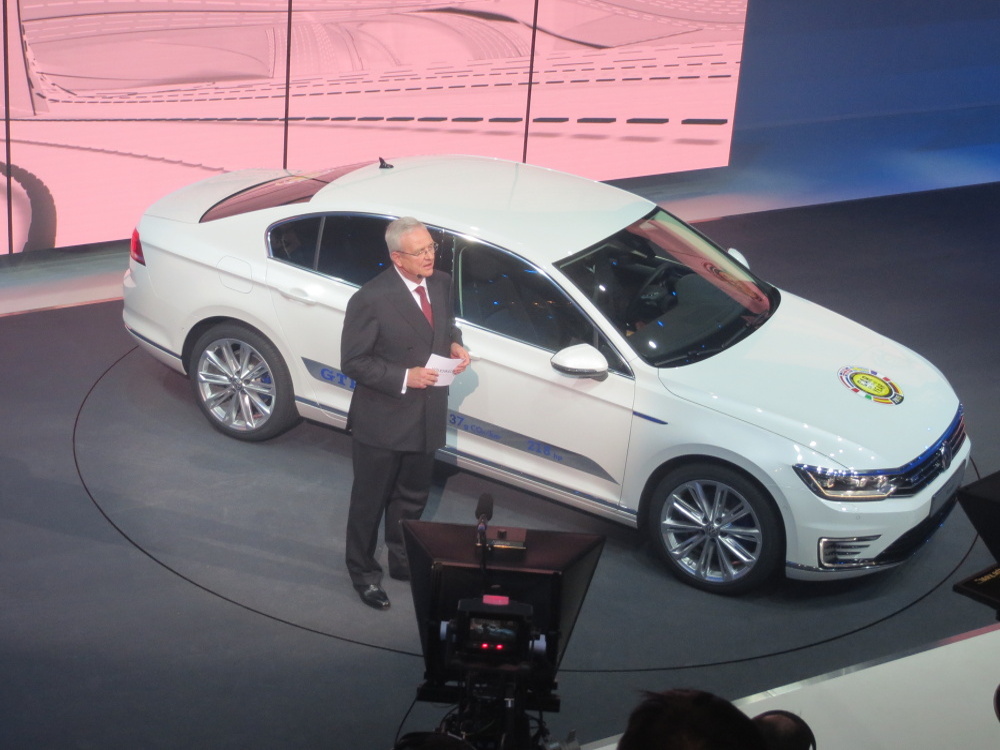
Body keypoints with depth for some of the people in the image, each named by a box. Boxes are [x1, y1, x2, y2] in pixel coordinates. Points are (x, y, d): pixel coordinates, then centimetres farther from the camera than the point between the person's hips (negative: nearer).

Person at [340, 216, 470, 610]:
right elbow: (353, 362, -17)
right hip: (382, 420, -6)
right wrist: (405, 378, -25)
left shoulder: (441, 283, -2)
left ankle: (403, 561, 45)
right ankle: (363, 572, 31)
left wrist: (455, 345, -6)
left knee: (412, 498, 24)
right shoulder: (371, 300, -22)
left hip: (426, 416, 6)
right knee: (370, 502, 11)